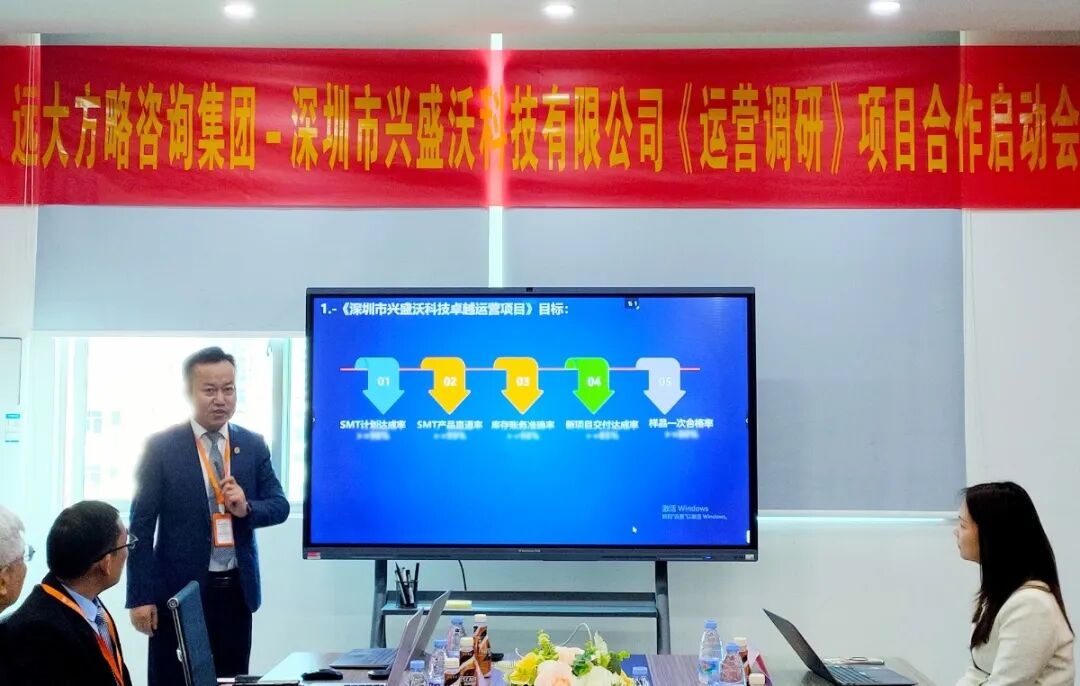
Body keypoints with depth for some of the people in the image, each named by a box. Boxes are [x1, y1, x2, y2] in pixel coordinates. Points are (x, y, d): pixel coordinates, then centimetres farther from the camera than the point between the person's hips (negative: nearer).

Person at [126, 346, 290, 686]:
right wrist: (141, 596, -10)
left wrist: (246, 508, -13)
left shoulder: (254, 445, 6)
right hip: (179, 590, -3)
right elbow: (141, 525, -5)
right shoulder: (161, 447, -5)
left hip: (236, 590, 3)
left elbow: (280, 506, 9)